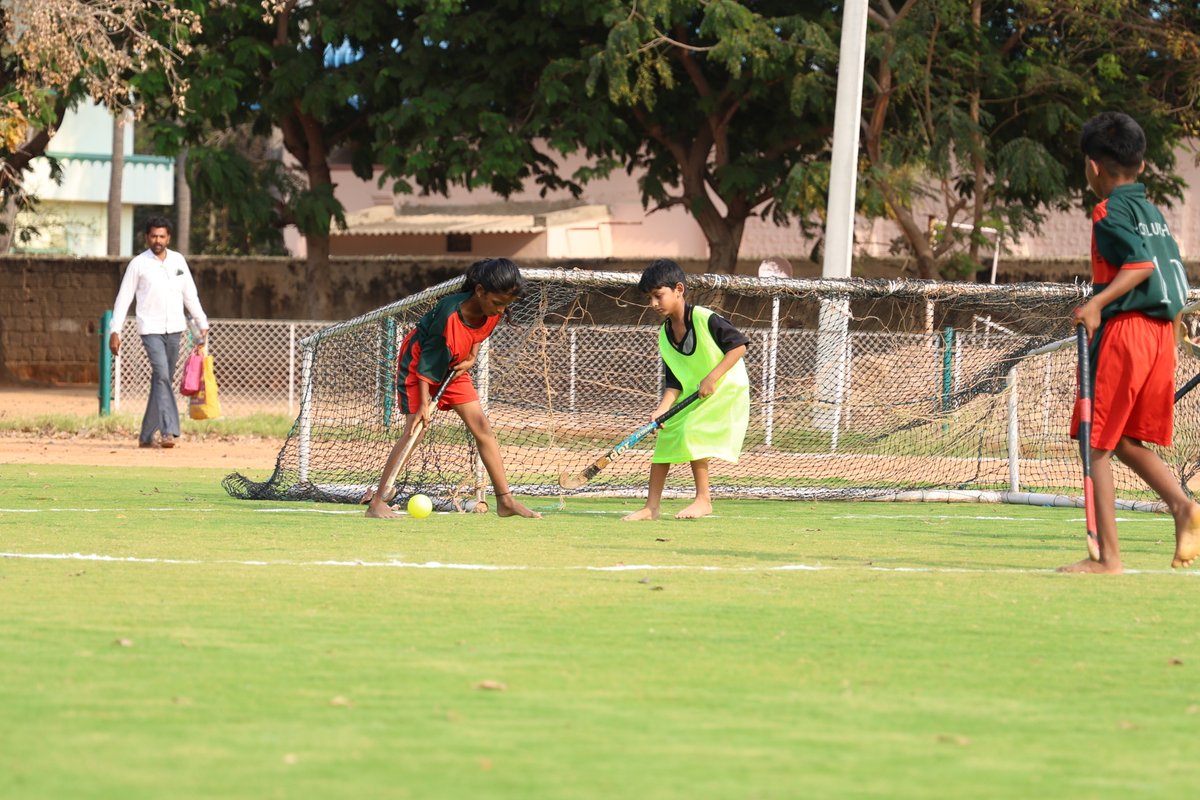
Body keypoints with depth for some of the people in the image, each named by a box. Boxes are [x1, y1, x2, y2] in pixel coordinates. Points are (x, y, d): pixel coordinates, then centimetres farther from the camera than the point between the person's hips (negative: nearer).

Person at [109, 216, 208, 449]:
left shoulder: (178, 260, 9)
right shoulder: (139, 264, -3)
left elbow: (190, 295, 16)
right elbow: (124, 298, -3)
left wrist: (202, 324, 14)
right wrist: (115, 331, -8)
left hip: (174, 329, 5)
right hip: (151, 329, -5)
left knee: (162, 382, 7)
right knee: (162, 376, -20)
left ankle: (146, 436, 16)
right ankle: (169, 431, -27)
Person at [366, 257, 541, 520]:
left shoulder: (494, 313, -16)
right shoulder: (450, 313, -35)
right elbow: (427, 361, -27)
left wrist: (471, 357, -6)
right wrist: (424, 403, -28)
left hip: (453, 367, 7)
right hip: (417, 362, -7)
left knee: (482, 427, -1)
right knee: (415, 430, -17)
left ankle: (506, 502, 3)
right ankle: (377, 503, -14)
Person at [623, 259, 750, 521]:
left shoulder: (705, 320, -20)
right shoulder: (665, 334, 2)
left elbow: (739, 345, -19)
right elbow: (674, 382, 2)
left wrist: (712, 377, -24)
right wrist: (661, 410, -12)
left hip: (726, 389, -8)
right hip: (693, 393, 8)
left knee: (692, 432, -22)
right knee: (666, 434, 1)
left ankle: (703, 500, -10)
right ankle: (651, 507, 6)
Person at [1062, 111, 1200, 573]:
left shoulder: (1110, 211, -6)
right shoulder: (1153, 213, 17)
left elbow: (1141, 263, -20)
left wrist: (1097, 302, -24)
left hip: (1123, 330, -8)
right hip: (1161, 330, 8)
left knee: (1097, 447, -2)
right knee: (1128, 442, 17)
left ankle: (1108, 556, -6)